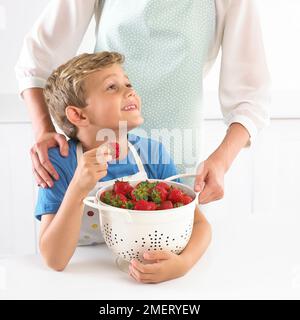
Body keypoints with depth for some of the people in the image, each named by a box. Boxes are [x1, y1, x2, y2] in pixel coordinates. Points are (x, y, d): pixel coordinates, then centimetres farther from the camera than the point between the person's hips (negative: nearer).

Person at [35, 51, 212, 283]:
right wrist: (78, 189, -31)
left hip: (149, 280, 3)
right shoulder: (60, 161, -14)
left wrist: (183, 263, -23)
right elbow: (55, 260, -19)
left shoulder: (153, 154, -7)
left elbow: (199, 223, -4)